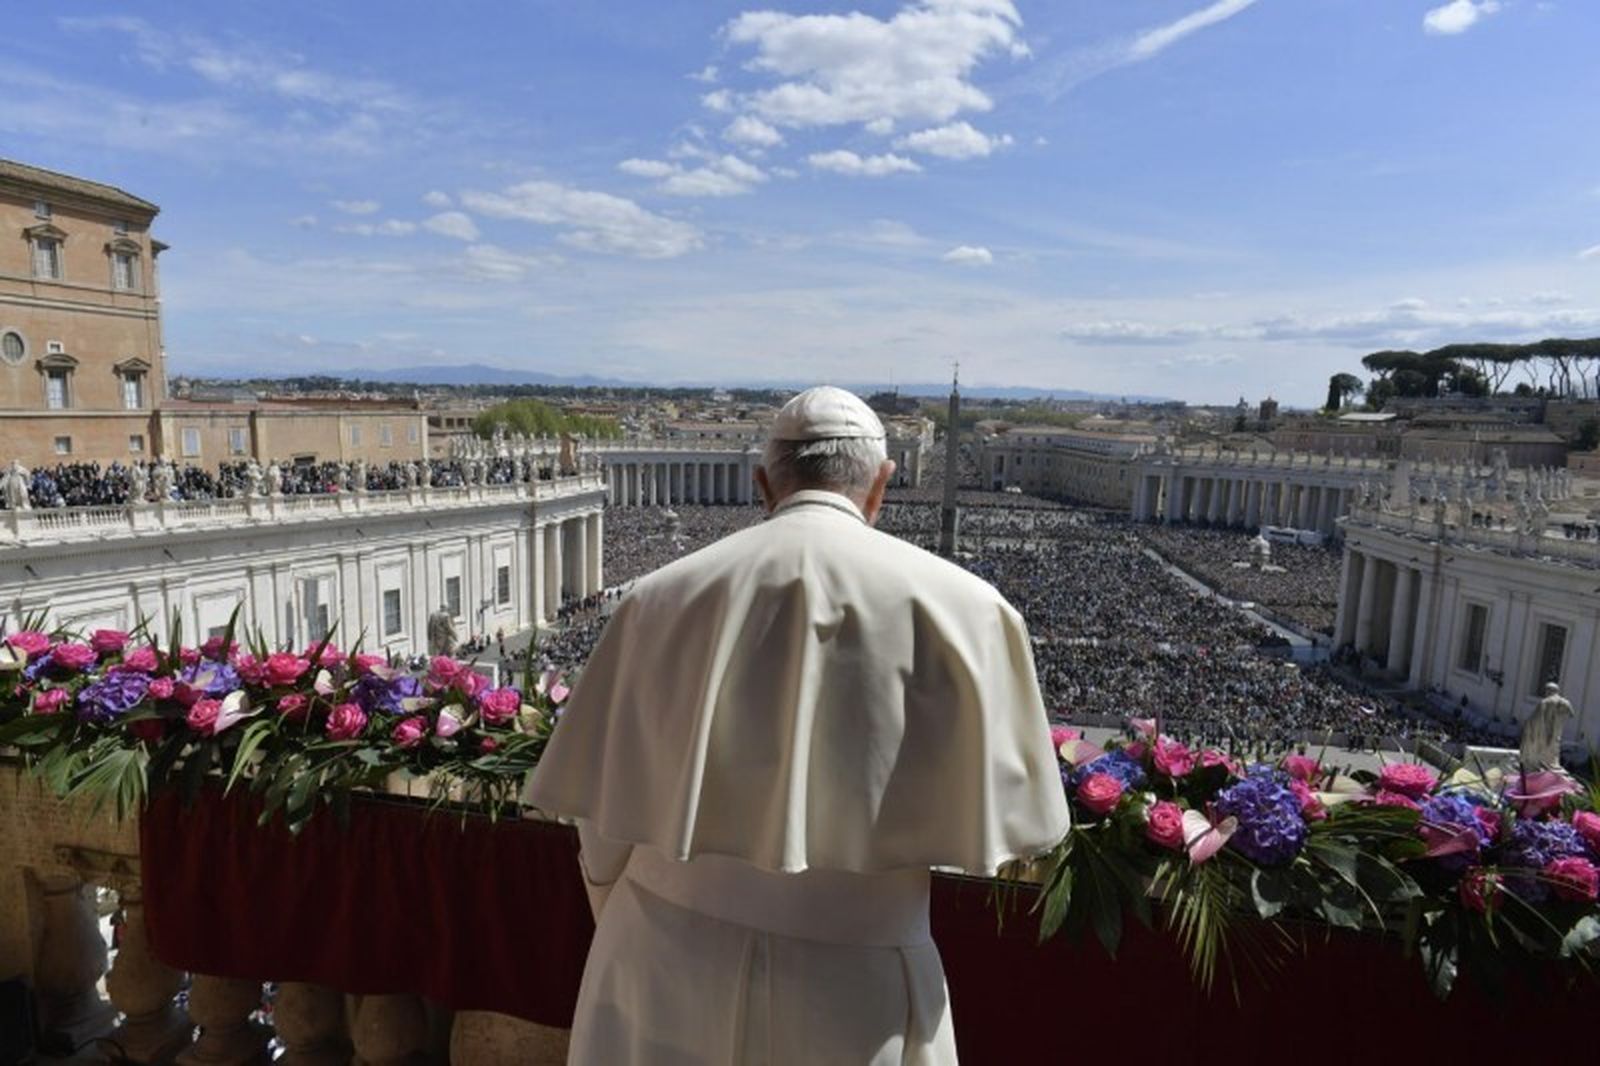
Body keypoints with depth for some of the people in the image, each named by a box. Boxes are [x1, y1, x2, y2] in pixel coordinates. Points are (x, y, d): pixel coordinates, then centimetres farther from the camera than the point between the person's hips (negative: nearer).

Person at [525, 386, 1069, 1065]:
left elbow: (605, 814, -1)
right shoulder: (956, 605, -13)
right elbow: (1002, 818, -6)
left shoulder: (665, 595, -7)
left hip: (663, 965, 2)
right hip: (851, 983, -1)